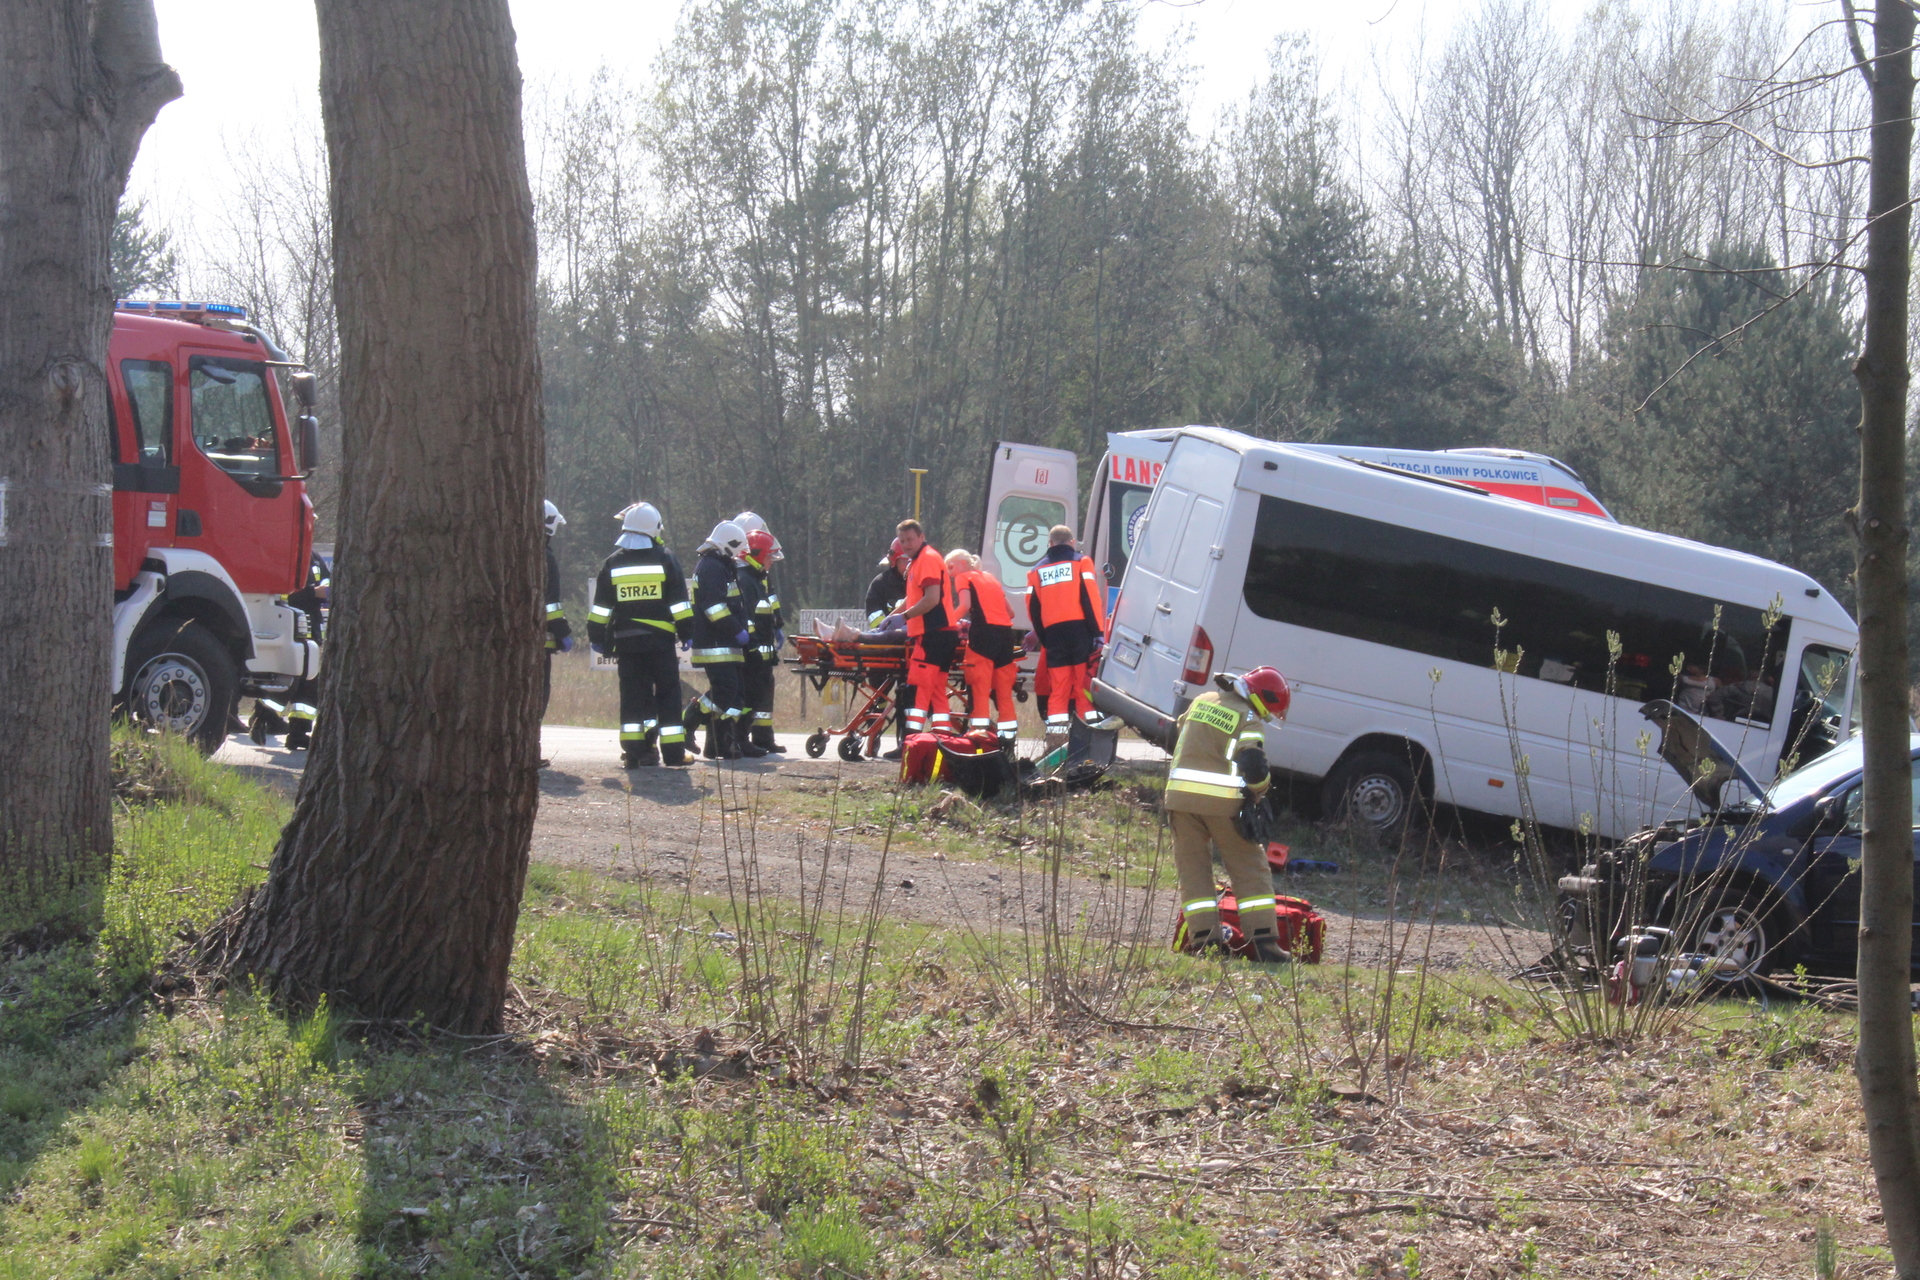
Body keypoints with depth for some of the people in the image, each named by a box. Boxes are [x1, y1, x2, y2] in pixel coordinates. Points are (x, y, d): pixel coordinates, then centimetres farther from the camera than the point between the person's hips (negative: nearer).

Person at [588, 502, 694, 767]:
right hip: (660, 640, -2)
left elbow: (601, 607, 7)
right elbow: (680, 603, -2)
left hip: (626, 641, 2)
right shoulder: (665, 559, -1)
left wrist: (597, 637, 15)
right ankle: (673, 752, 1)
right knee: (668, 695, 3)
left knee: (633, 696, 5)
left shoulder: (613, 563, 5)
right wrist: (687, 633, 4)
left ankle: (635, 751, 0)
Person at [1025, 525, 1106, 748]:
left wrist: (1043, 638, 22)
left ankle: (1055, 739, -2)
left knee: (1059, 688, 4)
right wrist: (1098, 631, -8)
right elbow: (1091, 598, -7)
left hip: (1053, 633, 2)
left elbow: (1032, 608, 13)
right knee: (1085, 684, -1)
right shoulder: (1081, 562, 5)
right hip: (1080, 629, -2)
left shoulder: (1037, 571, 14)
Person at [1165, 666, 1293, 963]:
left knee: (1192, 868, 10)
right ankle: (1263, 941, -1)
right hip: (1222, 802, -4)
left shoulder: (1202, 701, 15)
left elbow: (1177, 740, 25)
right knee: (1250, 870, 5)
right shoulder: (1247, 720, -5)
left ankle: (1203, 938, 1)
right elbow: (1254, 768, -16)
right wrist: (1258, 792, 2)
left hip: (1181, 794, 4)